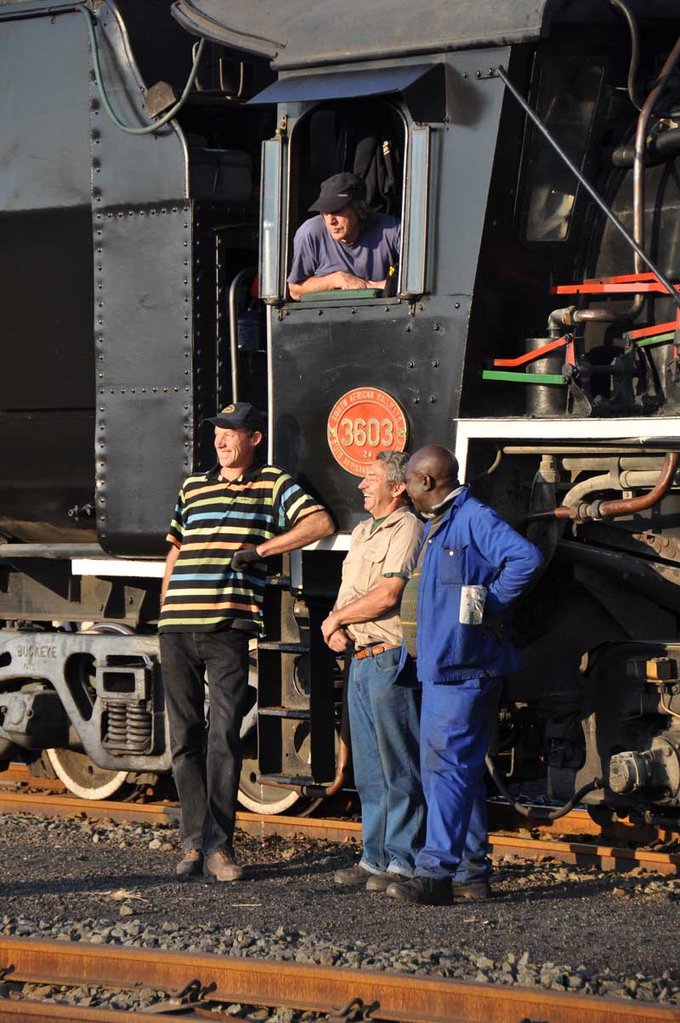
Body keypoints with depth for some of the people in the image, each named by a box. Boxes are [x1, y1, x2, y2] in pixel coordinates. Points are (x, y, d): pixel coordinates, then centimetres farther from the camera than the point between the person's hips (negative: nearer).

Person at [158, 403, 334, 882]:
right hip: (177, 628, 4)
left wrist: (260, 549, -11)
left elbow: (321, 523, -9)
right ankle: (194, 841, 12)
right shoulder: (193, 487, 19)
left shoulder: (274, 485, 6)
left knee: (224, 738, -9)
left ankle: (218, 846, -6)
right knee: (186, 738, 6)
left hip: (229, 631, -4)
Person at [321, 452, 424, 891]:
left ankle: (403, 862, -1)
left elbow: (387, 595, -19)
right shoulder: (363, 532, 20)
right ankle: (375, 857, 18)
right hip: (360, 659, 9)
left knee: (399, 770, -4)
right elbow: (348, 593, 22)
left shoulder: (407, 529, -9)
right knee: (369, 770, 12)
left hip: (391, 660, -9)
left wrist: (337, 618, -6)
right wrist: (336, 628, 1)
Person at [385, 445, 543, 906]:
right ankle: (471, 873, 16)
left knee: (447, 766, -14)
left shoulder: (475, 519, -12)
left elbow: (527, 558, -26)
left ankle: (437, 872, -17)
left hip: (465, 668, -11)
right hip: (440, 667, 11)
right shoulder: (436, 526, 19)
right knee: (458, 769, 11)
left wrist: (489, 604, -18)